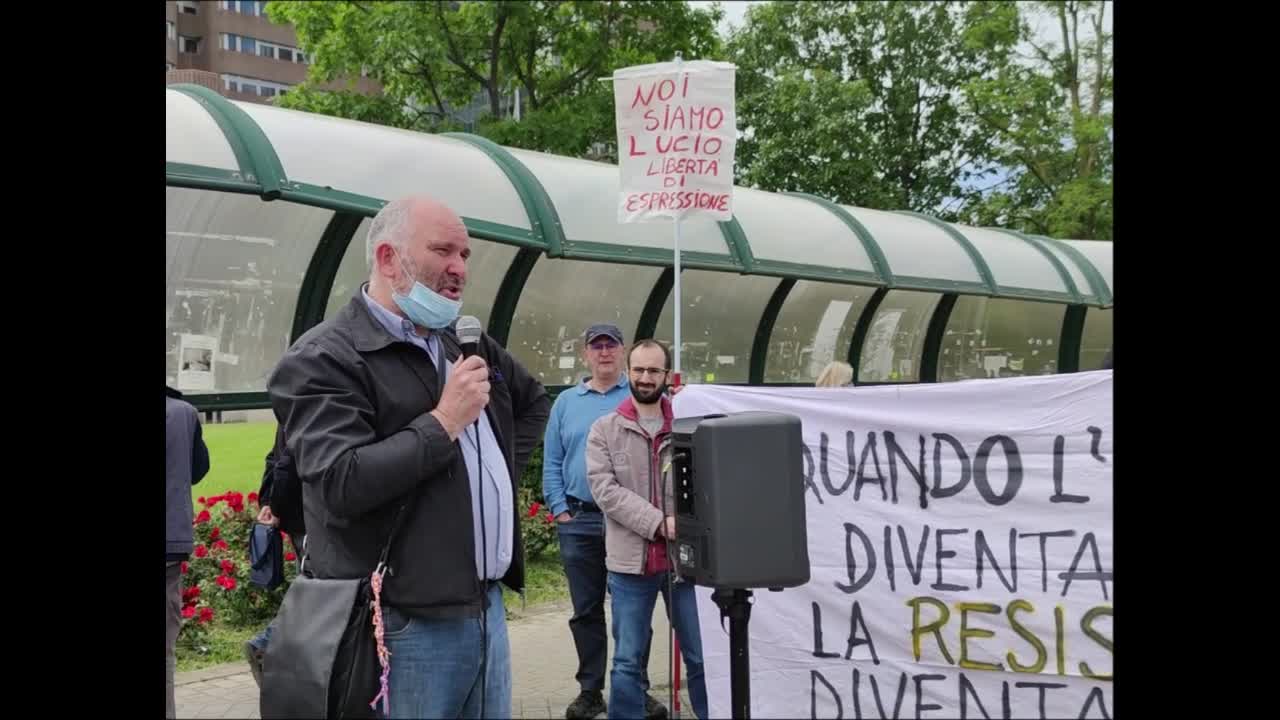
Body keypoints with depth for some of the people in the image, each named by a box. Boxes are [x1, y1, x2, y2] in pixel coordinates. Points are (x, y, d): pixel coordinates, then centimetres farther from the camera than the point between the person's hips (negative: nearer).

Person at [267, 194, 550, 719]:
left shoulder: (467, 344, 13)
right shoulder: (323, 360, -11)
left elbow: (534, 400, 31)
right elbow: (342, 485, -24)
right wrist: (444, 422, -18)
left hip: (487, 608, 7)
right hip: (405, 625, -7)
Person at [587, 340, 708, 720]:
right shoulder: (604, 430, 2)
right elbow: (605, 489, -8)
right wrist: (659, 522, -18)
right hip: (630, 561, -1)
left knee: (700, 657, 9)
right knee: (627, 661, 8)